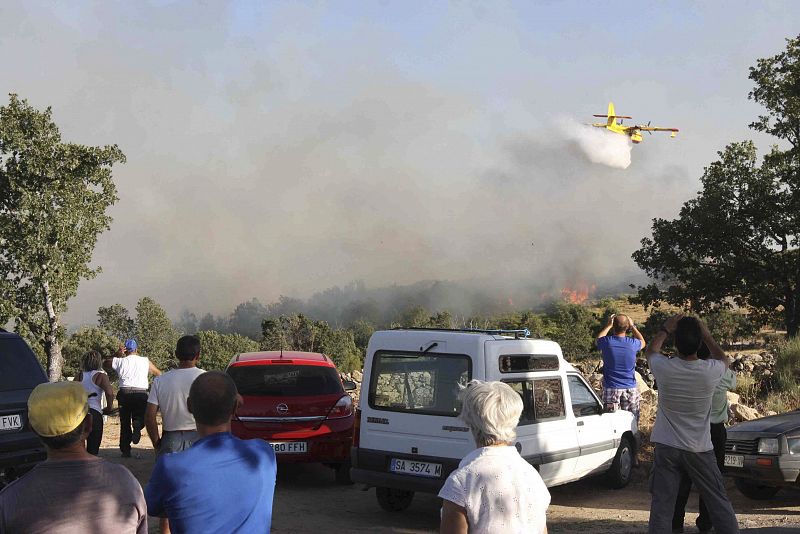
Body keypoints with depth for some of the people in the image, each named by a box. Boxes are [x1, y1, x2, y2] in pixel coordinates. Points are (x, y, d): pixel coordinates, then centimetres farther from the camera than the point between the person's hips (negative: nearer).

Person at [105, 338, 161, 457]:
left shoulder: (120, 361, 8)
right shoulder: (145, 361, 10)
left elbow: (105, 363, 26)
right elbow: (158, 373, 19)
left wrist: (117, 355, 21)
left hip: (125, 393, 1)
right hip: (141, 393, -1)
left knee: (124, 423, 10)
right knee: (140, 417, 13)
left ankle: (125, 450, 8)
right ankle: (137, 425, -23)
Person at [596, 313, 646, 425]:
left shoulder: (607, 342, -10)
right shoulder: (633, 343, -8)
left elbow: (597, 341, 16)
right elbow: (643, 342, 18)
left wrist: (608, 325, 17)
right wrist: (633, 326, 21)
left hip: (611, 389, -1)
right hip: (630, 389, 1)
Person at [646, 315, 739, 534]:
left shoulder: (664, 368, -13)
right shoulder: (710, 371, -13)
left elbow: (650, 351, 13)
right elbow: (723, 359, 14)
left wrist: (665, 330, 19)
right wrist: (706, 335, 20)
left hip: (666, 448, 0)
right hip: (700, 450, 0)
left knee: (661, 507, 1)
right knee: (720, 503, 12)